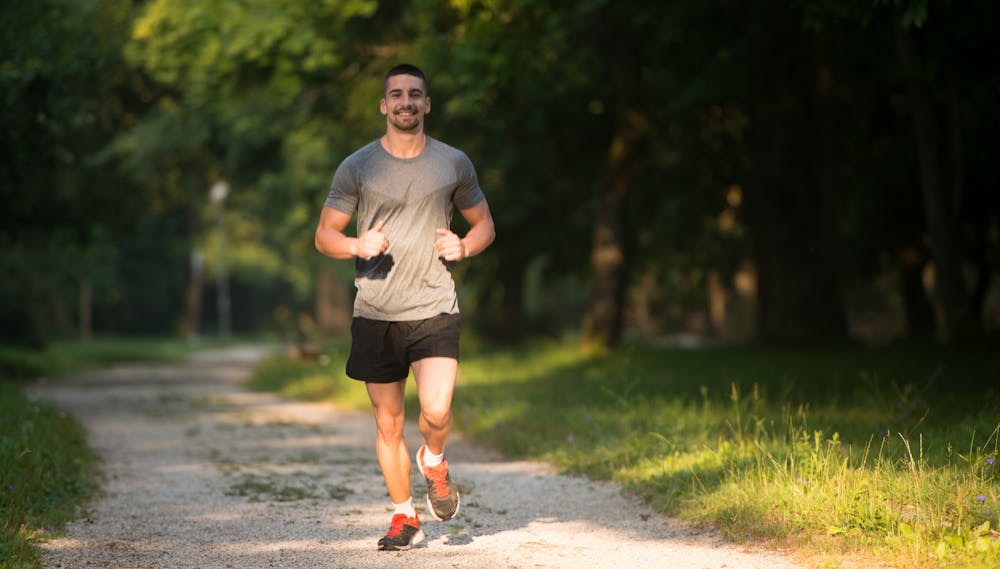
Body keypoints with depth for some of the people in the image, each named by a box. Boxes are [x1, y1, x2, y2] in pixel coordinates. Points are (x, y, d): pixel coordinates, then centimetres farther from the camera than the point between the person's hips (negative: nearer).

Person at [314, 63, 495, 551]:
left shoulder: (453, 163, 4)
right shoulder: (357, 167, 1)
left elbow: (484, 223, 16)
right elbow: (324, 236, 5)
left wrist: (464, 246, -7)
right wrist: (357, 245, -16)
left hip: (435, 310, -1)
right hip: (375, 314, 1)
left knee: (436, 409, -18)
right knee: (388, 424, 5)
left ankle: (434, 461, 16)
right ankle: (404, 517, 21)